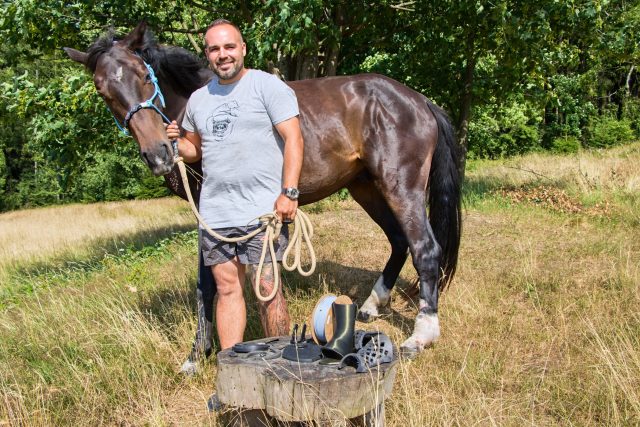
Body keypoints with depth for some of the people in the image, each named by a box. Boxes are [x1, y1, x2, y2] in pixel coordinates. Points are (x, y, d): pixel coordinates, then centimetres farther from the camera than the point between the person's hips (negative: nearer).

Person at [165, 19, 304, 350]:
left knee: (267, 288, -1)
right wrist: (176, 143, 0)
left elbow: (294, 139, -9)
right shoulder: (198, 99, 14)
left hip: (262, 210, -5)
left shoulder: (267, 86, -3)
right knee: (227, 287, 10)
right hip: (215, 212, 6)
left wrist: (289, 193, -18)